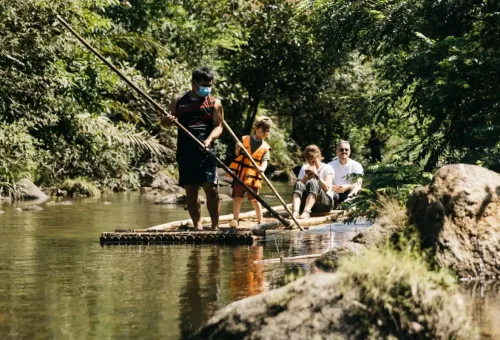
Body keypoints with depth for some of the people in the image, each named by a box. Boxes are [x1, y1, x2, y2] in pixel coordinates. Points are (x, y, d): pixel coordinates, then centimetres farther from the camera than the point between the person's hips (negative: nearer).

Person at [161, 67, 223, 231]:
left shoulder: (214, 103, 6)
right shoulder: (178, 100, 12)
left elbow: (218, 126, -1)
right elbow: (165, 123, 16)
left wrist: (209, 139, -21)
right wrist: (167, 120, -9)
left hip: (206, 152, -2)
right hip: (185, 152, 2)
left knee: (211, 188, -10)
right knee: (190, 190, 3)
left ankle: (215, 226, -5)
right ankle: (197, 225, 10)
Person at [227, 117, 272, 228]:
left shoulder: (265, 147, 5)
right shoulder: (245, 139, 3)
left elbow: (265, 161, -7)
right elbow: (237, 154, 7)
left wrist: (262, 168, -29)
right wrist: (238, 148, -16)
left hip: (253, 176, 0)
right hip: (240, 174, 0)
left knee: (254, 199, 1)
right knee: (237, 197, 2)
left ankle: (260, 221, 11)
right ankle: (235, 219, 8)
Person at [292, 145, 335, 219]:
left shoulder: (327, 168, 5)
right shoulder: (304, 168, 18)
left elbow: (326, 188, -9)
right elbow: (297, 186, 6)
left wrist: (316, 174, -16)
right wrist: (306, 177, -9)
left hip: (325, 203, -3)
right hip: (305, 203, 3)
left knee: (313, 183, -31)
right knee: (298, 184, -25)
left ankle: (306, 212, -54)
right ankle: (295, 212, -51)